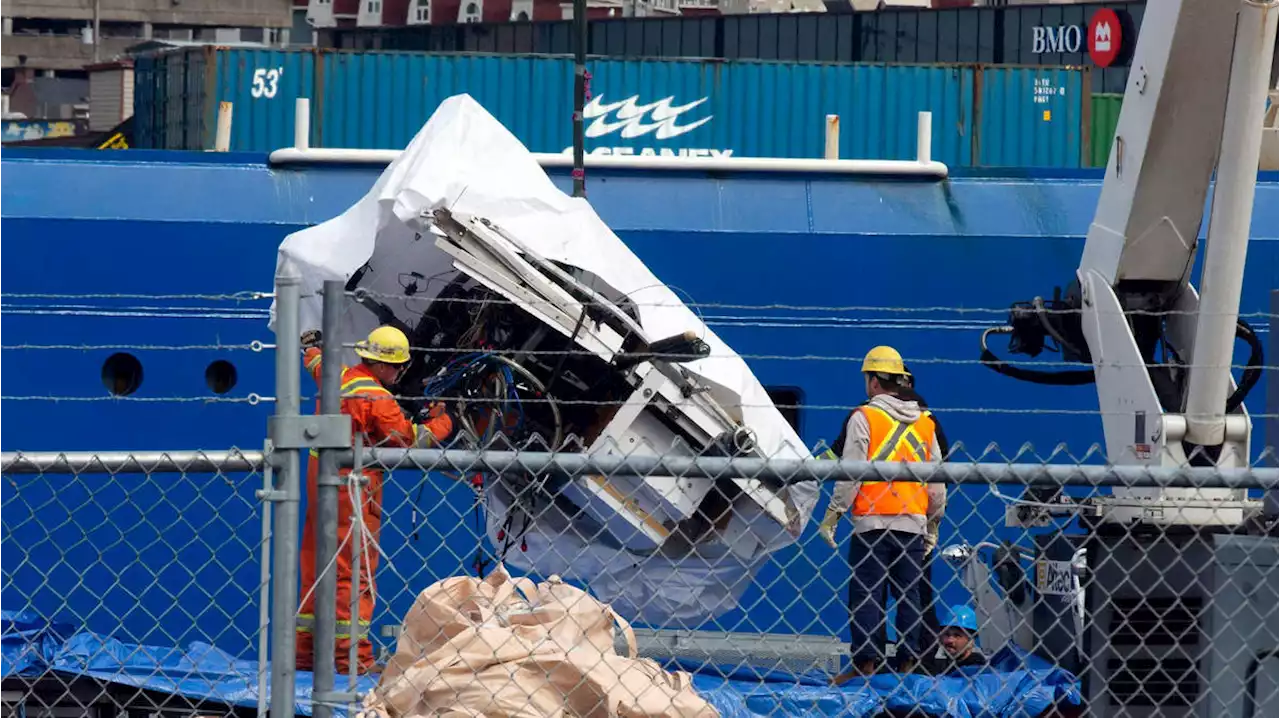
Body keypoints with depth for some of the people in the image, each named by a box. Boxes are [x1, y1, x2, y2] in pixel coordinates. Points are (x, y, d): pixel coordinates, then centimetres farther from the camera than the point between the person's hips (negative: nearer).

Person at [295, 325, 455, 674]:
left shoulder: (337, 378, 7)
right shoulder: (376, 399, -17)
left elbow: (316, 364, 31)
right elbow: (410, 439, -12)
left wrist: (311, 346, 55)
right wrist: (441, 423, 7)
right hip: (353, 488, -9)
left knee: (315, 567, 13)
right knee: (355, 570, -7)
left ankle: (305, 651, 18)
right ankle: (352, 656, -11)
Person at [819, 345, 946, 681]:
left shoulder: (864, 417, -5)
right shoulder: (925, 423, 12)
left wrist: (832, 514, -3)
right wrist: (933, 520, 25)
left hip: (873, 522, -5)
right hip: (913, 524, 5)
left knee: (865, 593, -2)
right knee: (909, 594, 8)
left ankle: (865, 661, -6)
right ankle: (908, 660, 6)